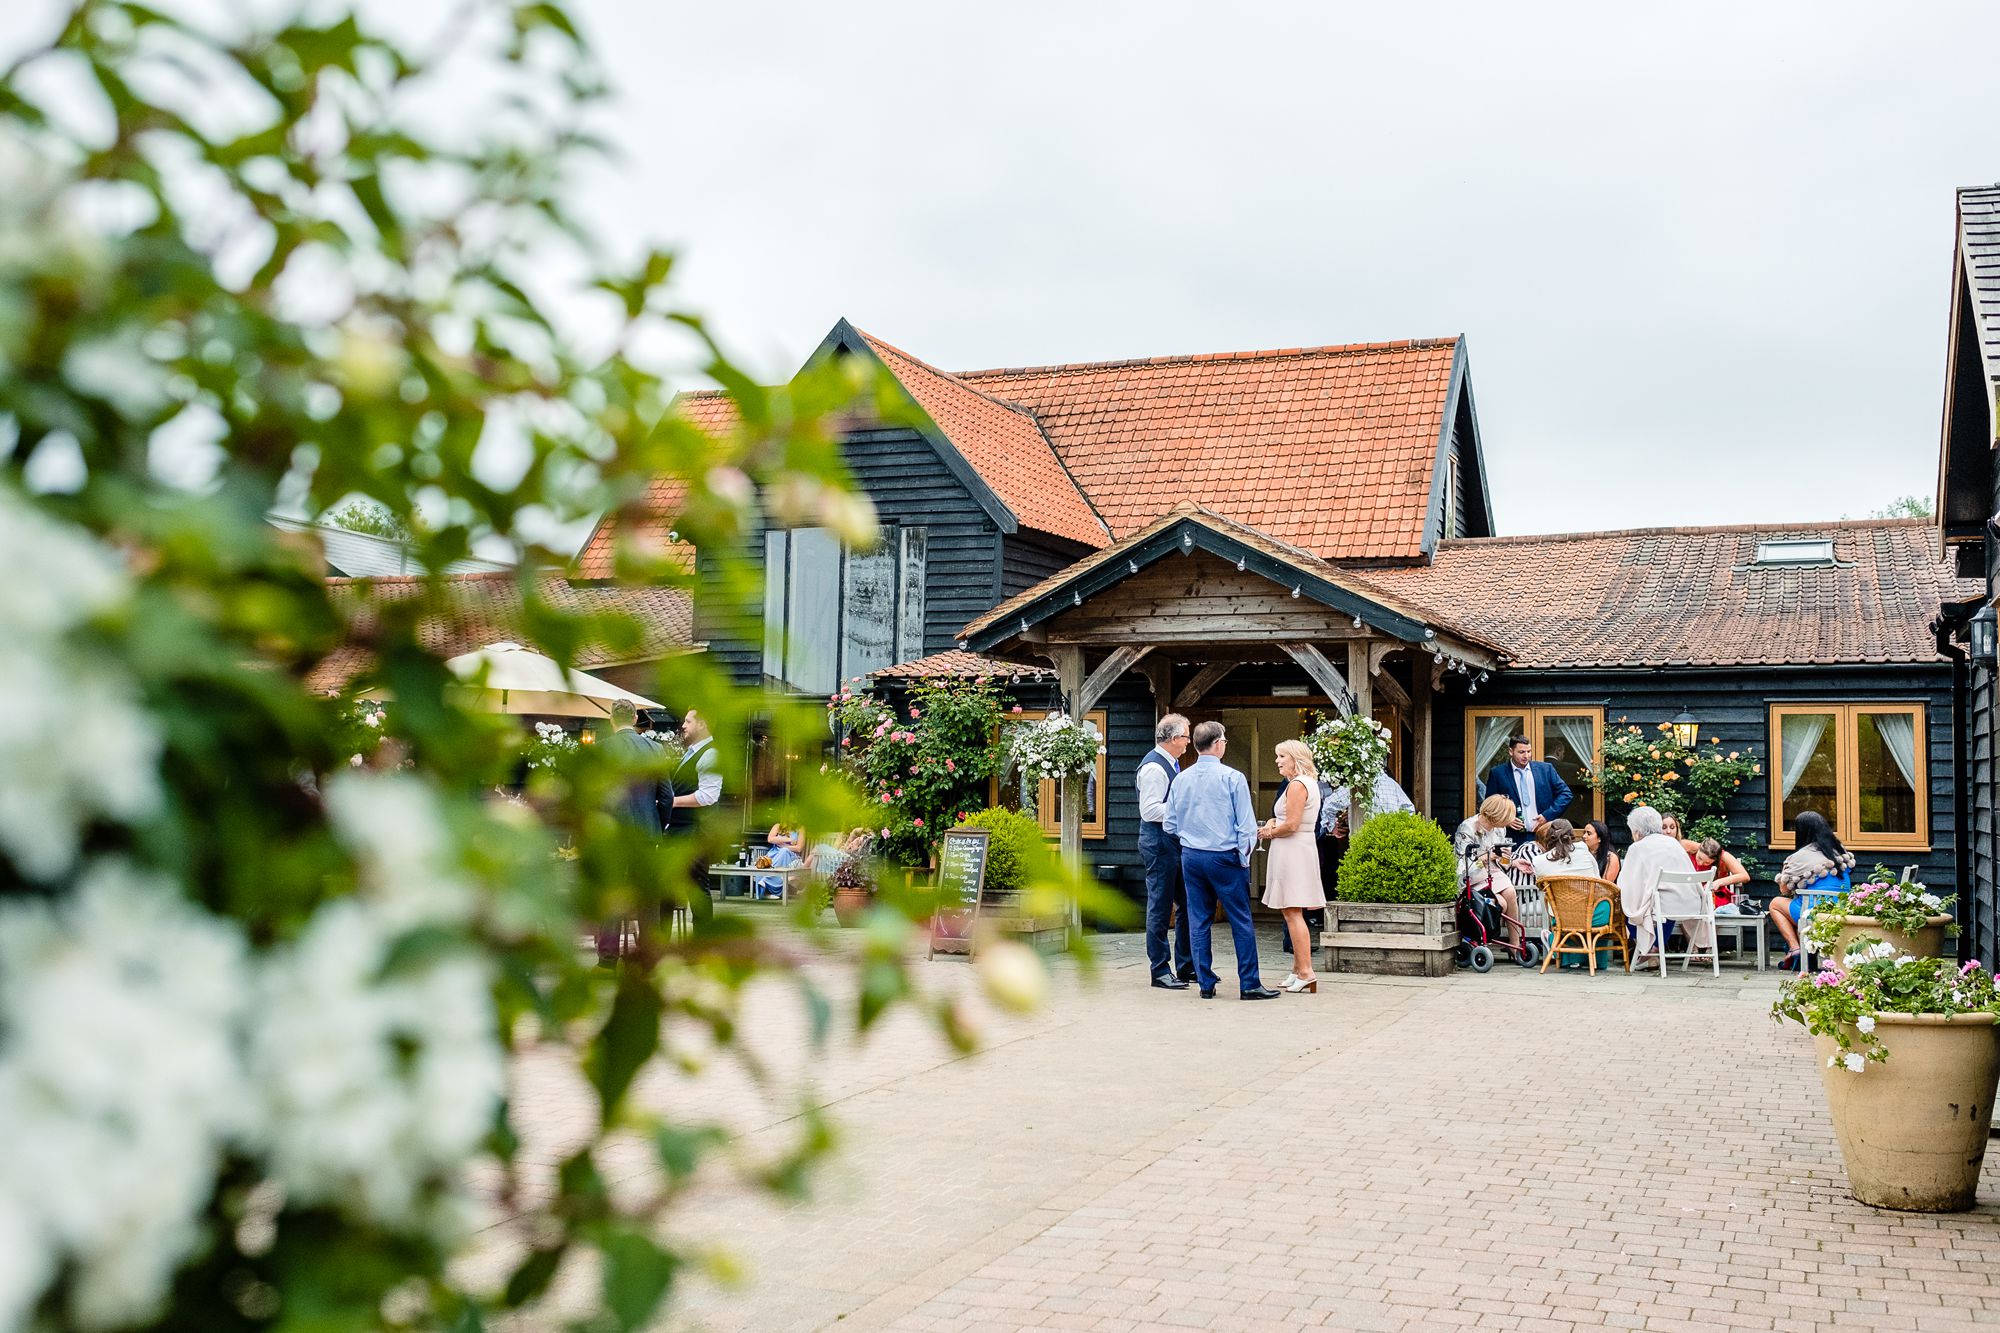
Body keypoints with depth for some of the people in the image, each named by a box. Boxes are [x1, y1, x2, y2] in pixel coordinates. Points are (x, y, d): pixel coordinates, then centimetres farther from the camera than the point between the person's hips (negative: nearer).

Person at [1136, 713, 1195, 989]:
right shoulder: (1154, 767, -15)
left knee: (1186, 904, 13)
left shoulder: (1170, 764, 16)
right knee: (1160, 908, -2)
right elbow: (1149, 810, -21)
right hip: (1159, 843, -10)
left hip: (1176, 842, 10)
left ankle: (1186, 967, 22)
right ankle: (1160, 971, 5)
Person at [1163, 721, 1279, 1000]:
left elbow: (1170, 825, 7)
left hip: (1191, 857, 5)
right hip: (1224, 857, -4)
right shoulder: (1232, 777, -9)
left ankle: (1206, 984, 11)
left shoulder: (1180, 779, 3)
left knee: (1198, 921, 9)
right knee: (1241, 921, 2)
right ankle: (1249, 984, 3)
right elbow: (1246, 824, -8)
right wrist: (1243, 858, 3)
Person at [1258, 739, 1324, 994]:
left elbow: (1292, 825, -19)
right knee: (1293, 913, 14)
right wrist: (1273, 822, 7)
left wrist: (1269, 833, -3)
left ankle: (1306, 972, -12)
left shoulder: (1297, 785, -14)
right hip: (1303, 849, 10)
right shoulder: (1310, 783, 18)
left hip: (1292, 850, -10)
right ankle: (1298, 969, 18)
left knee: (1292, 913, -10)